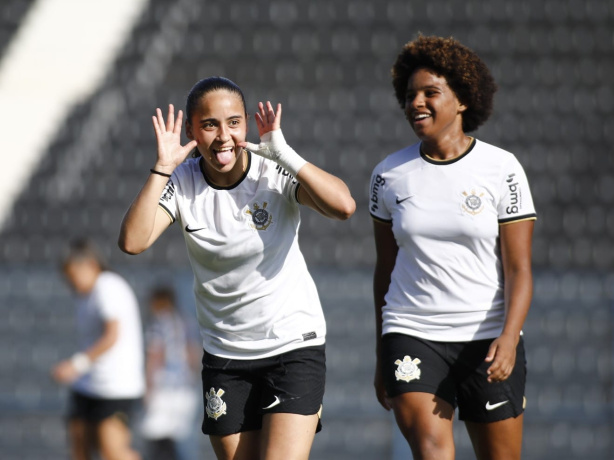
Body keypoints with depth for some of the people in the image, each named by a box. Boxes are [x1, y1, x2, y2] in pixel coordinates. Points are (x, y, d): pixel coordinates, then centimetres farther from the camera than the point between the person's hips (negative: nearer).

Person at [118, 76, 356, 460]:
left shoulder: (275, 173, -13)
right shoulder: (181, 182, -6)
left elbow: (343, 206, -30)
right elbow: (133, 241, -20)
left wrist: (283, 153, -30)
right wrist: (162, 168, -23)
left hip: (294, 343, -3)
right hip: (224, 353, 3)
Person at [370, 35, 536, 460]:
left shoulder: (502, 169, -3)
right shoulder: (389, 175, 5)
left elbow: (519, 269, -6)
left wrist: (509, 337, -22)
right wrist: (382, 358, 16)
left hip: (490, 340, -1)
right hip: (411, 336, 1)